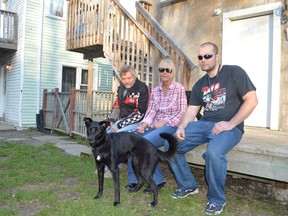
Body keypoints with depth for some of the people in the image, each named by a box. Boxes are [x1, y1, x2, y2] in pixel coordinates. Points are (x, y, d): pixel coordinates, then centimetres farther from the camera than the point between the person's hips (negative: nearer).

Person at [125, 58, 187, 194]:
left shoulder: (179, 88, -1)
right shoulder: (155, 91, 15)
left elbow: (182, 112, -7)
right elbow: (151, 111, 7)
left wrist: (164, 122, -15)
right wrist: (143, 125, -12)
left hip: (171, 126, -5)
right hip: (156, 126, 5)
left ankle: (158, 181, -11)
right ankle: (133, 179, -7)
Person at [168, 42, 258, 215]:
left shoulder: (234, 72, -3)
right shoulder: (199, 85, 14)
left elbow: (252, 100, -10)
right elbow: (191, 111, 11)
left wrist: (230, 124, -19)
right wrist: (182, 127, -11)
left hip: (230, 127, -6)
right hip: (204, 124, 6)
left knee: (213, 153, -36)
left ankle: (217, 199, -9)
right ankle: (188, 185, 12)